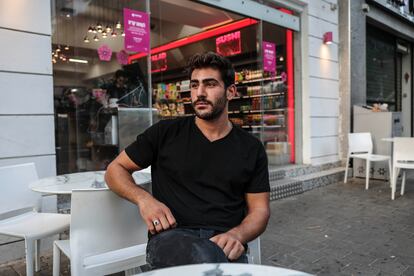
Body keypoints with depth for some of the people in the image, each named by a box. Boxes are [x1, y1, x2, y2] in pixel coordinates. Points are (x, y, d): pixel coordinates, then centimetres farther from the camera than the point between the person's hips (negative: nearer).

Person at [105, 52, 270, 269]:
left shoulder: (251, 148, 11)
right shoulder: (165, 133, 6)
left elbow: (260, 210, 11)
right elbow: (115, 170, 13)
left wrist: (236, 235, -12)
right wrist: (144, 199, -7)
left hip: (223, 242, 2)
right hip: (171, 236, -1)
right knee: (205, 258, -36)